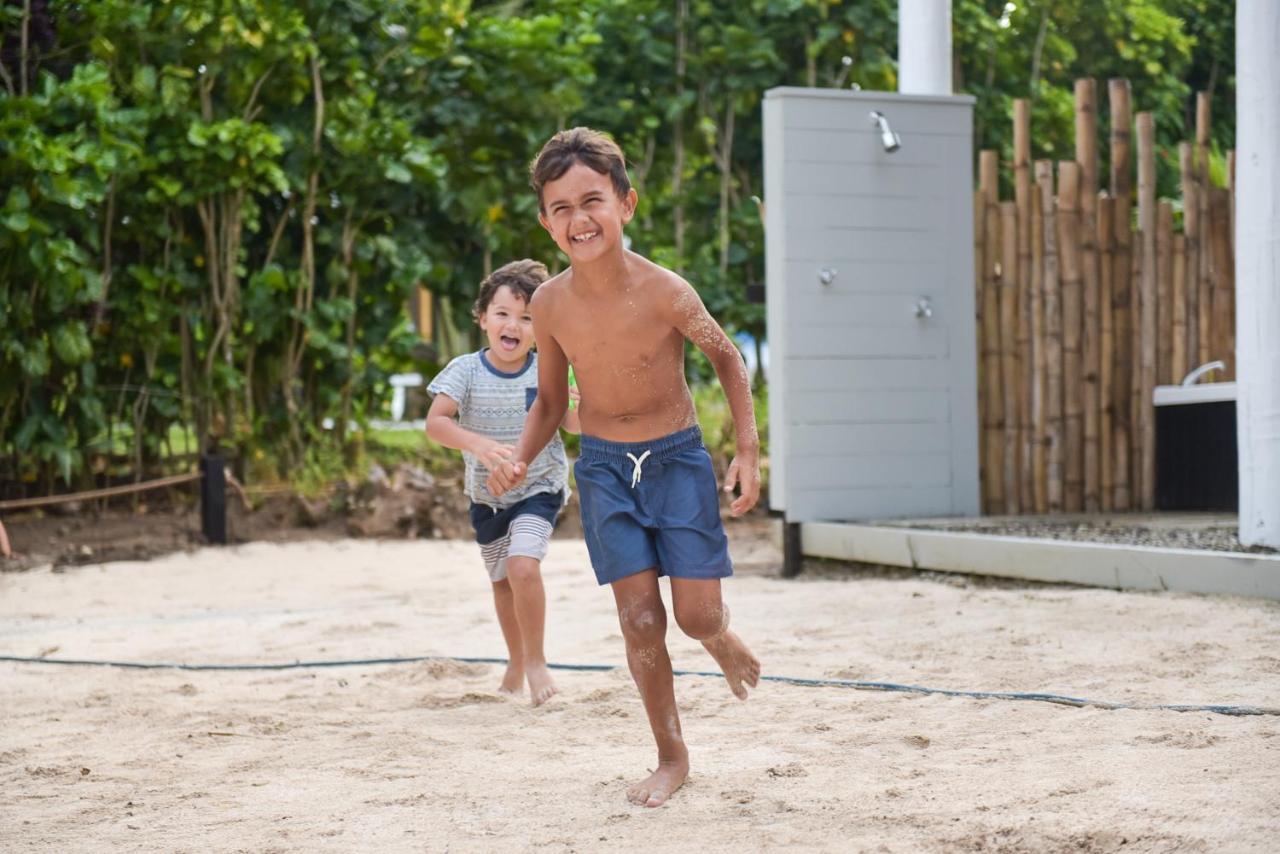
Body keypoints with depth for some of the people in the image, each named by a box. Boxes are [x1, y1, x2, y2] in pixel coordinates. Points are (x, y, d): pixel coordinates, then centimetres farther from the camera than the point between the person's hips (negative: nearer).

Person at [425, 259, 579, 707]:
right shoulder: (466, 370, -13)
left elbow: (573, 424, -8)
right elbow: (435, 421, -24)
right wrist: (478, 444, -42)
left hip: (539, 489, -2)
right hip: (487, 497, 3)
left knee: (523, 566, -23)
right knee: (502, 581, 17)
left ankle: (536, 660, -4)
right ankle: (516, 663, 40)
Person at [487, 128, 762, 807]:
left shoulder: (664, 292, -21)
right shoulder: (550, 304, -11)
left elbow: (725, 357, -3)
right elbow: (550, 400, 4)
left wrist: (748, 452, -6)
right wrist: (519, 459, -13)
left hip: (678, 459, -2)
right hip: (604, 469, 2)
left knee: (696, 614, -5)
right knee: (639, 618, -1)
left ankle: (724, 643, 33)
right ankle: (671, 757, 15)